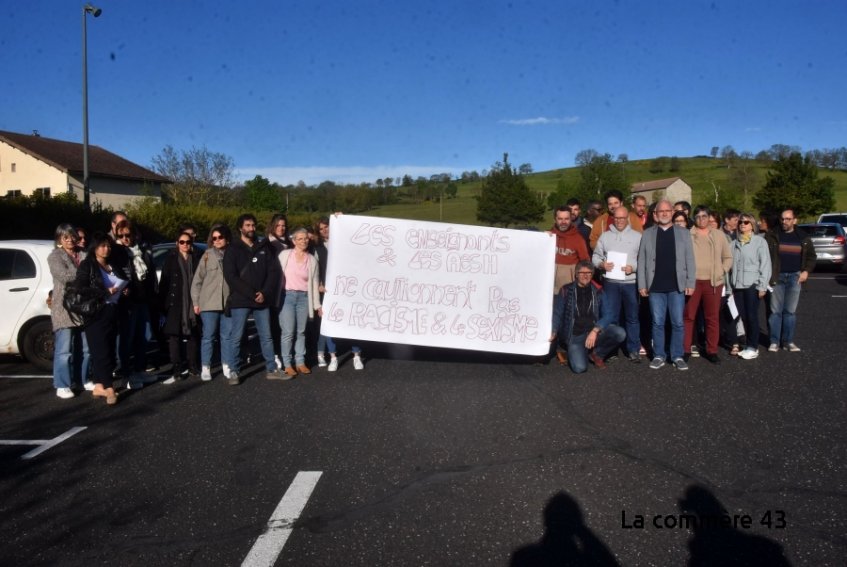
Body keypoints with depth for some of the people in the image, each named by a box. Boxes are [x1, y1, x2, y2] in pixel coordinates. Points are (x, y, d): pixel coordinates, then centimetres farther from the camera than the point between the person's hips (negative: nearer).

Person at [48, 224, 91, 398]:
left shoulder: (83, 255, 15)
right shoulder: (55, 256, 1)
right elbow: (64, 276, -15)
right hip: (64, 308, -5)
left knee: (86, 347, 10)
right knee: (64, 349, -4)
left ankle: (84, 380, 23)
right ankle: (62, 386, 2)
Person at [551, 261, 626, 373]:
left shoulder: (598, 291, 4)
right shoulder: (566, 291, 1)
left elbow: (608, 314, -3)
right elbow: (557, 314, 1)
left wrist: (595, 331, -18)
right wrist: (553, 332, -16)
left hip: (595, 332, 3)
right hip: (575, 336, -2)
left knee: (620, 333, -25)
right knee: (579, 367, -27)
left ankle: (596, 353, 2)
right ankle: (577, 353, 11)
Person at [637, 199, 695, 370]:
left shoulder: (683, 233, 7)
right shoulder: (647, 234, 6)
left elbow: (689, 260, 4)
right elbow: (642, 261, 3)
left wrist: (690, 283, -3)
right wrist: (642, 284, -3)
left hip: (677, 286, 0)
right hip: (655, 287, 0)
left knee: (678, 323, 3)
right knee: (657, 323, 5)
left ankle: (678, 356, 13)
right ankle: (659, 356, 14)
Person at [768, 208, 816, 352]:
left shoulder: (803, 237, 8)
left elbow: (812, 256, 16)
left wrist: (806, 271, 1)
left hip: (795, 277, 2)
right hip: (777, 277, -2)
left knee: (790, 311, 5)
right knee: (776, 310, -1)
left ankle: (788, 341, 11)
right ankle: (774, 341, 3)